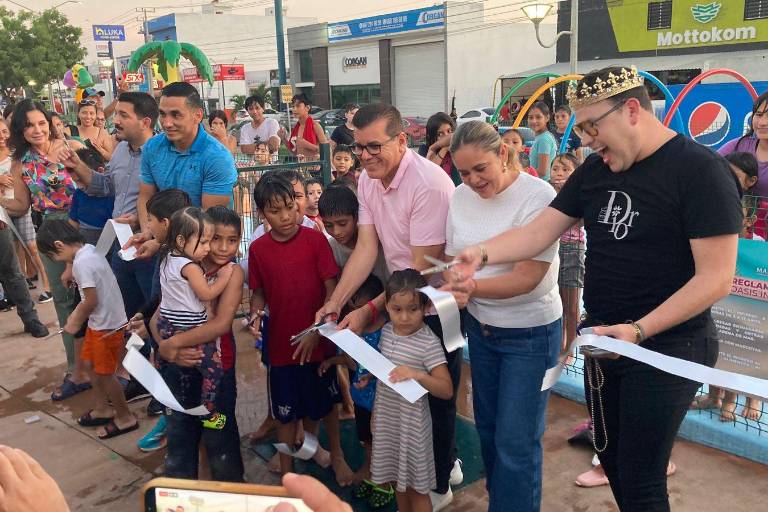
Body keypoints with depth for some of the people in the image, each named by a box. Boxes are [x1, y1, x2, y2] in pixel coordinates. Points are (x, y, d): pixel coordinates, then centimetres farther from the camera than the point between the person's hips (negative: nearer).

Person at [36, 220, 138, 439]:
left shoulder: (82, 263, -24)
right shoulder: (89, 251, 5)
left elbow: (91, 301, -21)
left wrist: (76, 323, -6)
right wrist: (76, 314, 10)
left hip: (106, 325, -10)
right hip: (101, 321, 10)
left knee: (104, 373, 4)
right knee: (90, 362, 22)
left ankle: (125, 418, 19)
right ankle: (102, 409, 37)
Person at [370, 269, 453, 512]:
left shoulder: (429, 342, -21)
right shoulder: (386, 330, -3)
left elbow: (447, 390, -23)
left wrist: (417, 375, -38)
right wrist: (375, 412, 16)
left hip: (412, 423, -6)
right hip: (386, 419, 6)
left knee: (416, 486, 11)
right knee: (398, 478, 23)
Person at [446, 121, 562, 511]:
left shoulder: (538, 197, -20)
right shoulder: (460, 197, -2)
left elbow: (528, 277, -24)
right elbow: (452, 261, 2)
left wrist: (470, 286, -32)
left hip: (531, 334, -6)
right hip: (481, 328, 6)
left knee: (516, 441, 1)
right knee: (488, 427, 20)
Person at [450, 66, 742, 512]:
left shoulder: (700, 171, -17)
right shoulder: (595, 168, 4)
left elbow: (716, 277, -19)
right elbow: (541, 230, 1)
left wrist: (640, 330, -26)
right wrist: (482, 254, -16)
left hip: (667, 344, -7)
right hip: (604, 338, 7)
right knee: (611, 457, 21)